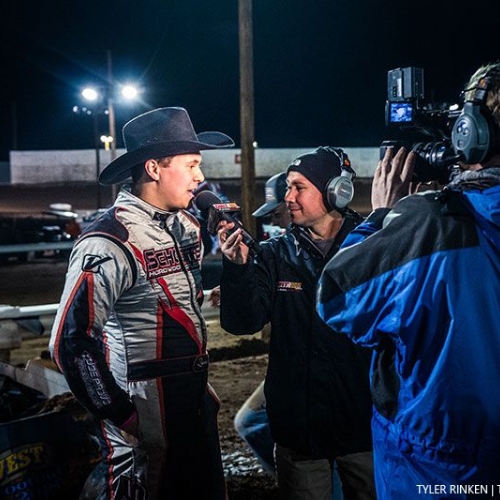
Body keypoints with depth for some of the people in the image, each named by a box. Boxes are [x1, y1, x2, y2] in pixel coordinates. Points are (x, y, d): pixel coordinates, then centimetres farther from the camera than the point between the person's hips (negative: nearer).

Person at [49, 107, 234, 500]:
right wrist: (121, 417, -16)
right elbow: (71, 344, -22)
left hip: (197, 404, 8)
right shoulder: (110, 243, -20)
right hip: (145, 420, -8)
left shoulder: (187, 225, 6)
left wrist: (201, 384, 16)